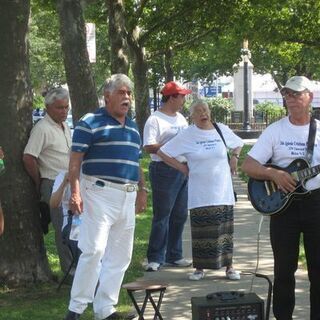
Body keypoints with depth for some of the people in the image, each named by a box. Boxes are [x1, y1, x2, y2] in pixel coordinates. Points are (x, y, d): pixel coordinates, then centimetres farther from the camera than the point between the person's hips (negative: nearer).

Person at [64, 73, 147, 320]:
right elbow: (75, 161, -10)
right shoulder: (90, 123, -5)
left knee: (120, 256, 8)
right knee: (94, 249, -13)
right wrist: (75, 192, -18)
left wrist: (142, 190, 21)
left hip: (127, 196, 8)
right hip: (100, 193, -8)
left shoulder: (132, 127, 18)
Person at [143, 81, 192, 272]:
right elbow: (149, 147, -17)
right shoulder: (155, 120, -9)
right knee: (162, 216, -5)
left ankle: (174, 256, 21)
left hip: (184, 170, 8)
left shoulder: (181, 118, 18)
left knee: (180, 215, 11)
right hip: (165, 171, -8)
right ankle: (155, 259, 0)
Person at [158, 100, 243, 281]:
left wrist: (235, 157, 8)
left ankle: (229, 267, 12)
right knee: (201, 231, 0)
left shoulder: (222, 130, 6)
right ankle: (200, 268, 11)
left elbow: (238, 144, 26)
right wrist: (182, 168, -2)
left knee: (225, 230, 3)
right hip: (200, 195, -2)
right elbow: (162, 153, 0)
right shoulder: (187, 136, -3)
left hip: (223, 191, 2)